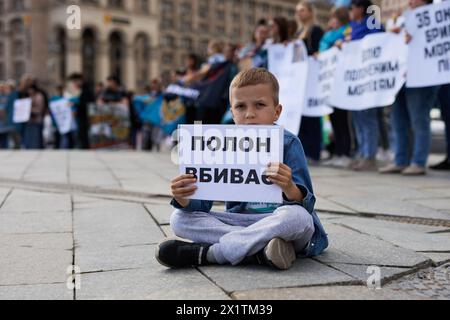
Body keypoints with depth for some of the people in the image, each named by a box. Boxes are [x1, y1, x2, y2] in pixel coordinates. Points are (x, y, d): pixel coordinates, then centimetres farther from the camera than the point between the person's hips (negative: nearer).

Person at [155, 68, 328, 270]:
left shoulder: (288, 144, -10)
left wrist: (290, 188, -40)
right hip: (240, 221, 4)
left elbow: (306, 205, -16)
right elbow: (203, 204, -1)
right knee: (179, 219, -10)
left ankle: (206, 253, -26)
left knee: (295, 215, -37)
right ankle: (260, 251, -25)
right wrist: (184, 199, -25)